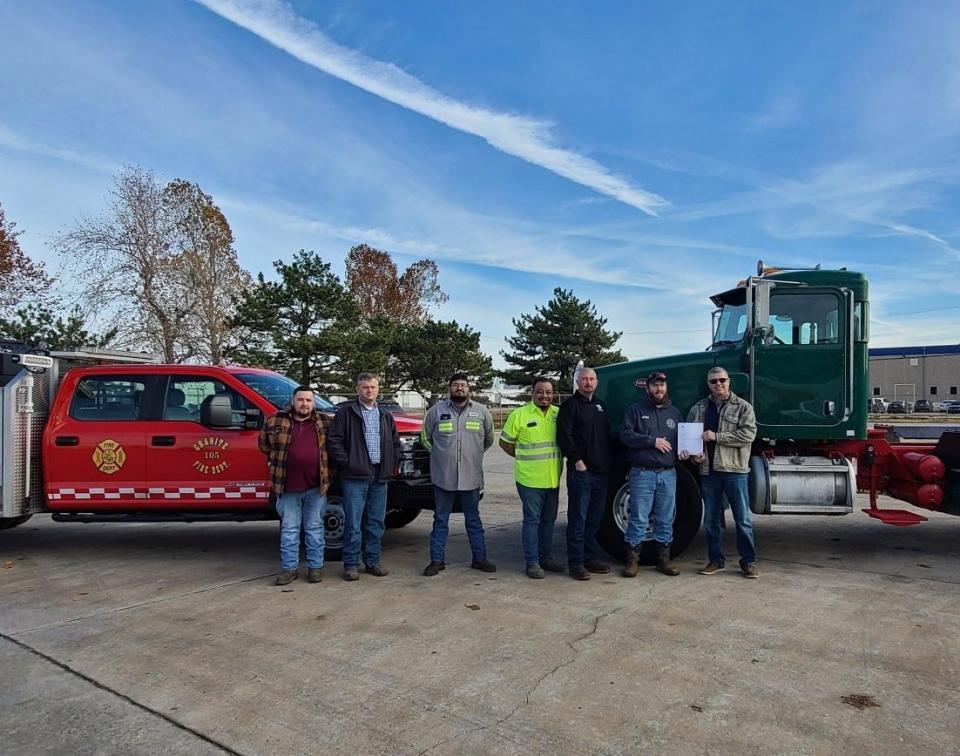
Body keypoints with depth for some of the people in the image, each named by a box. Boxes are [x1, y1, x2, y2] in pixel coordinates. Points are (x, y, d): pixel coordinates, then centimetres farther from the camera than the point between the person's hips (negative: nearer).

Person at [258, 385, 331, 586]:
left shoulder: (324, 423, 4)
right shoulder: (275, 421, 2)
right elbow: (264, 444, 17)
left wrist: (328, 471, 8)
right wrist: (276, 462, 11)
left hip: (316, 486, 0)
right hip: (287, 486, 0)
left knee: (314, 528, 9)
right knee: (289, 529, 8)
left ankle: (315, 566, 18)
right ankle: (289, 568, 17)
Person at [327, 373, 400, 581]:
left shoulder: (386, 416, 16)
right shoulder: (345, 412, 0)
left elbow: (395, 443, 21)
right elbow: (333, 440, -4)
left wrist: (393, 464, 8)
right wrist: (346, 462, -11)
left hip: (380, 477, 5)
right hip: (355, 476, -5)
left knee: (376, 523, 10)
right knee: (353, 523, -2)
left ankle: (372, 561, 21)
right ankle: (351, 564, 8)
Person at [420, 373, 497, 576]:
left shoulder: (481, 412, 3)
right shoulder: (436, 411, 0)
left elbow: (489, 439, 15)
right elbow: (425, 437, 10)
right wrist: (440, 455, 9)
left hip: (471, 477, 1)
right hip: (443, 477, -1)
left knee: (473, 520, 12)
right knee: (440, 521, 8)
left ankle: (479, 558, 22)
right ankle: (436, 560, 17)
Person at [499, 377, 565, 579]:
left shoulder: (559, 414, 4)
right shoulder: (519, 414, -7)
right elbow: (504, 442, 0)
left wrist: (559, 458, 5)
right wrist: (524, 458, 1)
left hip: (553, 479, 5)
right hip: (530, 479, -5)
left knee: (549, 520, 14)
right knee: (532, 520, 0)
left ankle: (544, 557, 27)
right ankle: (532, 562, 8)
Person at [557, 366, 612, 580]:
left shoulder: (599, 405, 19)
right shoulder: (570, 405, -4)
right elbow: (564, 436, -12)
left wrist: (607, 461, 14)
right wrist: (577, 460, -16)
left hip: (601, 472, 7)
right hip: (581, 472, -7)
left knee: (595, 519, 13)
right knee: (578, 519, -3)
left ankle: (591, 558, 23)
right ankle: (576, 563, 3)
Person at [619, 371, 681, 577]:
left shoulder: (674, 412, 16)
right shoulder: (636, 410, 4)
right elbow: (626, 435, -8)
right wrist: (652, 441, -14)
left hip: (668, 474, 4)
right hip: (642, 473, -4)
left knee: (666, 519, 9)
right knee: (638, 519, -3)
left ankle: (664, 558, 20)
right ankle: (632, 559, 6)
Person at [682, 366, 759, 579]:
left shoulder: (743, 407, 0)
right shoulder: (699, 408, 10)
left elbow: (748, 434, -12)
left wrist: (716, 436, -14)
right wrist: (694, 453, -5)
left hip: (734, 470, -3)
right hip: (708, 471, 3)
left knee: (742, 519, 2)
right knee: (711, 520, 10)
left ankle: (748, 562, 13)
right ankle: (716, 560, 21)